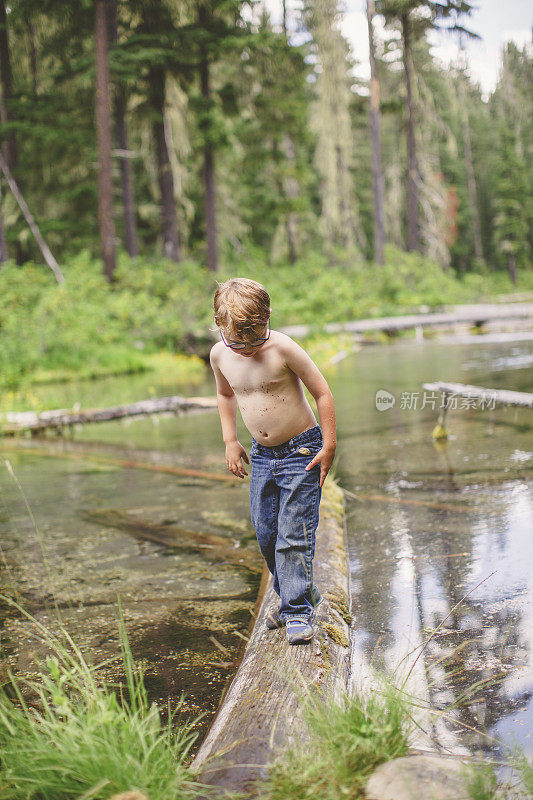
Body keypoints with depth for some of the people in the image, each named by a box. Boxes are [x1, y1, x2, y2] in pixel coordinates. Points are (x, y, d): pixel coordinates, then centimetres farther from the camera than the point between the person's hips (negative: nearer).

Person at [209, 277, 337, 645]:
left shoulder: (283, 348, -20)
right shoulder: (220, 355, -5)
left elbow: (323, 393, -12)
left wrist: (329, 447, -12)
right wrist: (230, 441, 11)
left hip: (302, 451, -6)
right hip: (261, 455, 6)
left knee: (294, 535, -8)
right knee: (266, 535, 11)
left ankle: (298, 610, 7)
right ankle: (297, 593, 32)